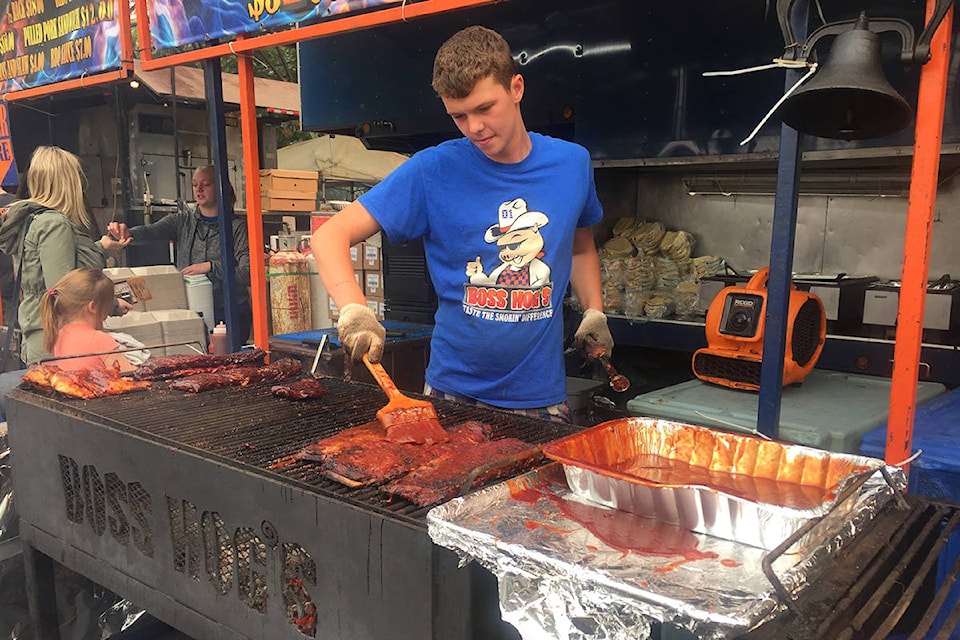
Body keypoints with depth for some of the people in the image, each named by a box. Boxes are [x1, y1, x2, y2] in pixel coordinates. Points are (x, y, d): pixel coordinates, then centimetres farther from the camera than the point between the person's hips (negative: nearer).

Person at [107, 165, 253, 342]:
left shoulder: (237, 226, -6)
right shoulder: (183, 219, 8)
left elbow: (248, 273, -15)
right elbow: (153, 230, -9)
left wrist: (211, 266, -24)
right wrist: (128, 232, -28)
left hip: (229, 313, -3)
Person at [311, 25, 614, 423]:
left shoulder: (572, 163, -1)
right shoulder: (433, 171, -11)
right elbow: (330, 236, -14)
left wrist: (594, 312, 3)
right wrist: (354, 311, -32)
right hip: (453, 391, -1)